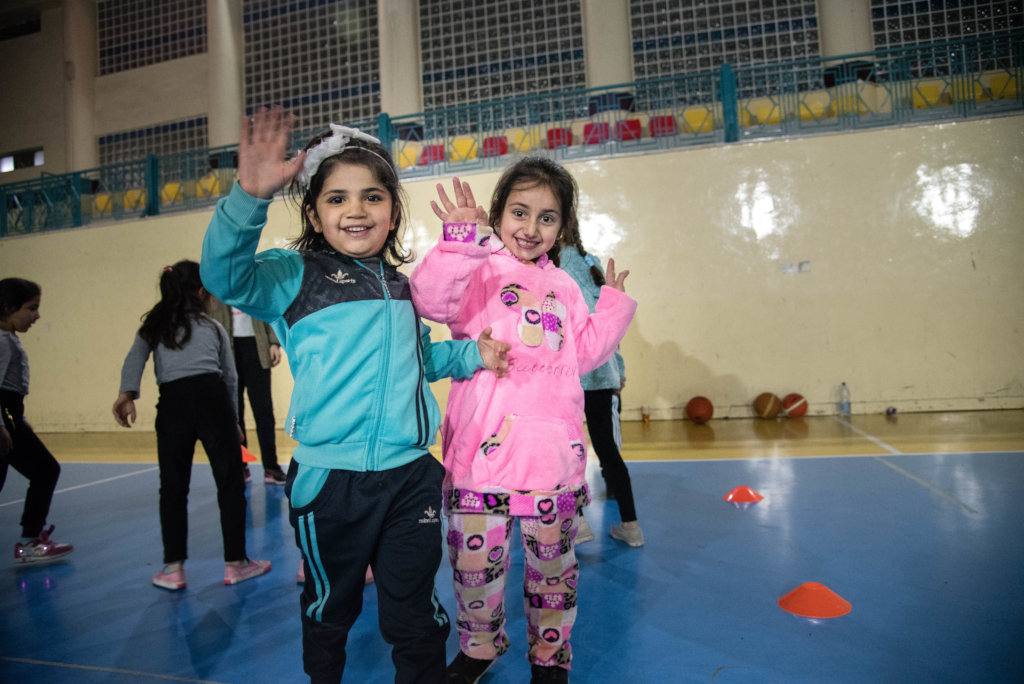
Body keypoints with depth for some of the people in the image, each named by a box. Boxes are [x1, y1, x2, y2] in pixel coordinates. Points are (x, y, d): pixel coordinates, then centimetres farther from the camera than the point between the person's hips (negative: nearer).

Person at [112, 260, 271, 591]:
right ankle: (235, 563, 13)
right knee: (230, 482, 6)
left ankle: (173, 569, 18)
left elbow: (134, 358, 1)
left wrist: (127, 393, -11)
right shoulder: (213, 326, 19)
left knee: (173, 487, 13)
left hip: (173, 403, 2)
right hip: (211, 397, -1)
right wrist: (232, 418, 27)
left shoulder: (153, 327, 21)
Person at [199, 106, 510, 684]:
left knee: (414, 613, 13)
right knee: (330, 605, 19)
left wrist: (471, 354, 9)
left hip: (411, 474, 3)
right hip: (330, 478, -2)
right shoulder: (295, 277, -4)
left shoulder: (402, 287, 11)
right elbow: (226, 274, -22)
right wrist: (250, 197, -35)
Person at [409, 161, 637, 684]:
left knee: (553, 558, 15)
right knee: (475, 557, 9)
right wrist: (461, 241, -33)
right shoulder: (478, 269, -1)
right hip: (482, 445, -3)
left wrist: (615, 304, 16)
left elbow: (583, 353, 17)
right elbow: (431, 299, -22)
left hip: (552, 447, 4)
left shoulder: (563, 286, 15)